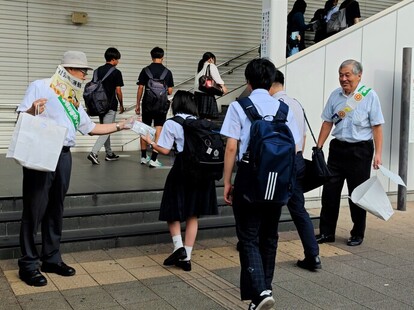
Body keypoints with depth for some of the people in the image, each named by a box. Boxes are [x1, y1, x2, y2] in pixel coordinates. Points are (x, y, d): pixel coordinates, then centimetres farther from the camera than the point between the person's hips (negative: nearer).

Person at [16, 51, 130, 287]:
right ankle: (28, 264, 5)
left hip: (63, 156, 7)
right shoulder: (40, 87, -1)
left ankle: (52, 258, 22)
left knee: (56, 210, 12)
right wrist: (33, 111, -25)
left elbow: (91, 128, 22)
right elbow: (21, 118, -4)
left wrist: (119, 126, 17)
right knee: (34, 210, -3)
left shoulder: (74, 100, 19)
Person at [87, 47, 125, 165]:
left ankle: (109, 154, 25)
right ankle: (93, 153, -17)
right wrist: (121, 105, 2)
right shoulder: (116, 72, -11)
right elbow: (118, 91, -11)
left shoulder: (98, 70, 7)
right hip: (111, 106, -7)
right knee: (106, 131, -4)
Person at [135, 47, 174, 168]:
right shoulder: (167, 72, -2)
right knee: (158, 130, 1)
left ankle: (144, 157, 22)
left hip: (147, 104, 1)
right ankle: (153, 159, -5)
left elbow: (140, 89, -3)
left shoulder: (145, 70, -2)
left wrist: (137, 105, 6)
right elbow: (170, 91, 0)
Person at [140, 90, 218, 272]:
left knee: (173, 210, 13)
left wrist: (150, 142, 12)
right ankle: (186, 257, 12)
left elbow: (165, 150, -3)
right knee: (193, 214, 9)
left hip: (183, 168, -4)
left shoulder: (171, 123, -3)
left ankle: (178, 247, -4)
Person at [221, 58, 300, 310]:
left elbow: (231, 147, -8)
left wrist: (227, 181, -1)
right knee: (269, 237, 16)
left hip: (249, 177, -4)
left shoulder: (239, 107, -4)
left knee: (249, 238, 4)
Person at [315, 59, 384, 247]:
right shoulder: (335, 95, 5)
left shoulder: (369, 96, -6)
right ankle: (326, 232, 14)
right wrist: (318, 148, 7)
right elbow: (327, 123, 10)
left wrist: (378, 154, -12)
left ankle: (357, 235, 20)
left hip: (360, 150, -4)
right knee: (329, 191, 4)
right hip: (338, 147, 4)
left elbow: (377, 126, -7)